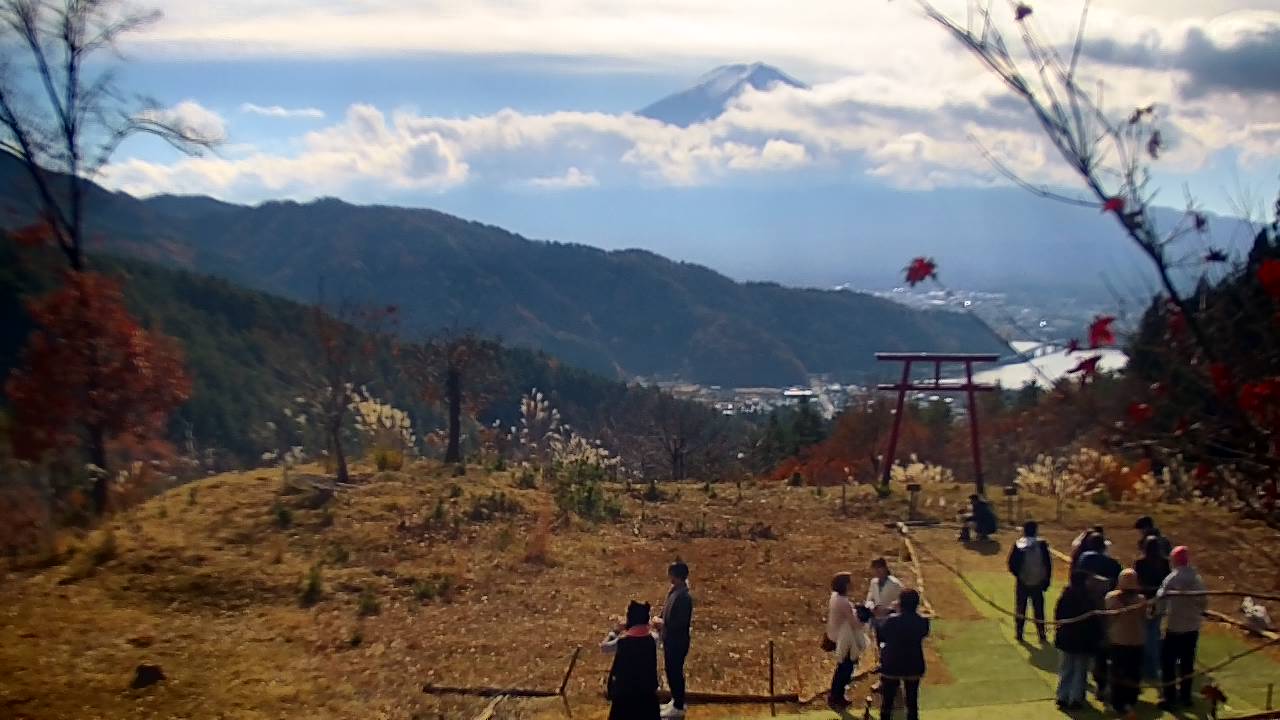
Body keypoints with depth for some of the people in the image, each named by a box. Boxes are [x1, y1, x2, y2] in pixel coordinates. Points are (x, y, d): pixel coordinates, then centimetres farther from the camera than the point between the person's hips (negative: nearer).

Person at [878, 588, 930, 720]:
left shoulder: (892, 621, -22)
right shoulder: (923, 622, -15)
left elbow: (881, 637, -6)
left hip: (891, 666, -2)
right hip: (913, 667, 2)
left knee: (887, 700, 16)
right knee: (912, 702, 17)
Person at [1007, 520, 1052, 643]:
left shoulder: (1018, 545, -7)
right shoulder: (1041, 545, -7)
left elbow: (1011, 564, -7)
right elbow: (1048, 564, -4)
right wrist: (1046, 580, 5)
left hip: (1022, 582, 0)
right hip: (1037, 583, 0)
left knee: (1021, 607, 11)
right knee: (1038, 608, 8)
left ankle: (1019, 633, 13)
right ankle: (1041, 635, 9)